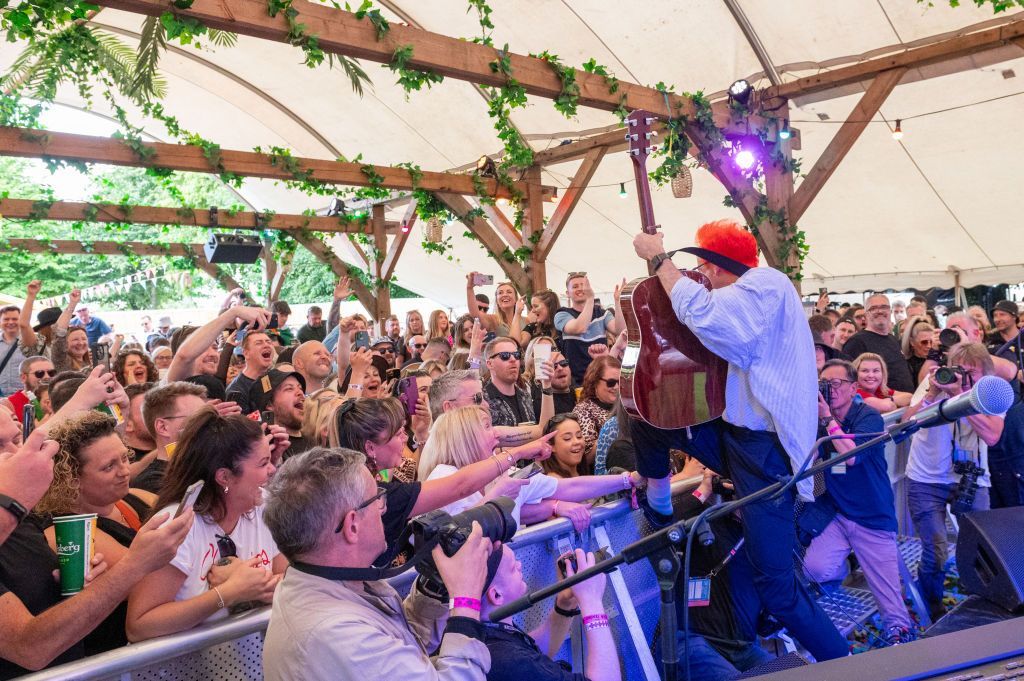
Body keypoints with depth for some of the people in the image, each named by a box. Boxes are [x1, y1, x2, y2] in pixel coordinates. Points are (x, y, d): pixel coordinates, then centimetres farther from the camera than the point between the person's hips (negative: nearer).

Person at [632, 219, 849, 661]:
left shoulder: (767, 284, -16)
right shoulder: (752, 293, 16)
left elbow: (702, 314, -33)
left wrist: (658, 258, -20)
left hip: (765, 448, -10)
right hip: (736, 432, 10)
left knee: (775, 584, -7)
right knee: (646, 420, 11)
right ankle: (658, 517, 29)